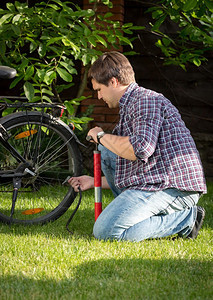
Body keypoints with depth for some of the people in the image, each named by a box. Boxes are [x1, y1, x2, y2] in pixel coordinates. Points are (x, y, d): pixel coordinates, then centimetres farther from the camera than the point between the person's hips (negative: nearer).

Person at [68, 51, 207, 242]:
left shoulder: (146, 100, -9)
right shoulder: (130, 105, 25)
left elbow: (141, 149, -25)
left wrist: (102, 136, -9)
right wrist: (95, 182, 32)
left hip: (174, 188, -11)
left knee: (105, 232, -20)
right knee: (105, 151, 19)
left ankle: (184, 219, -10)